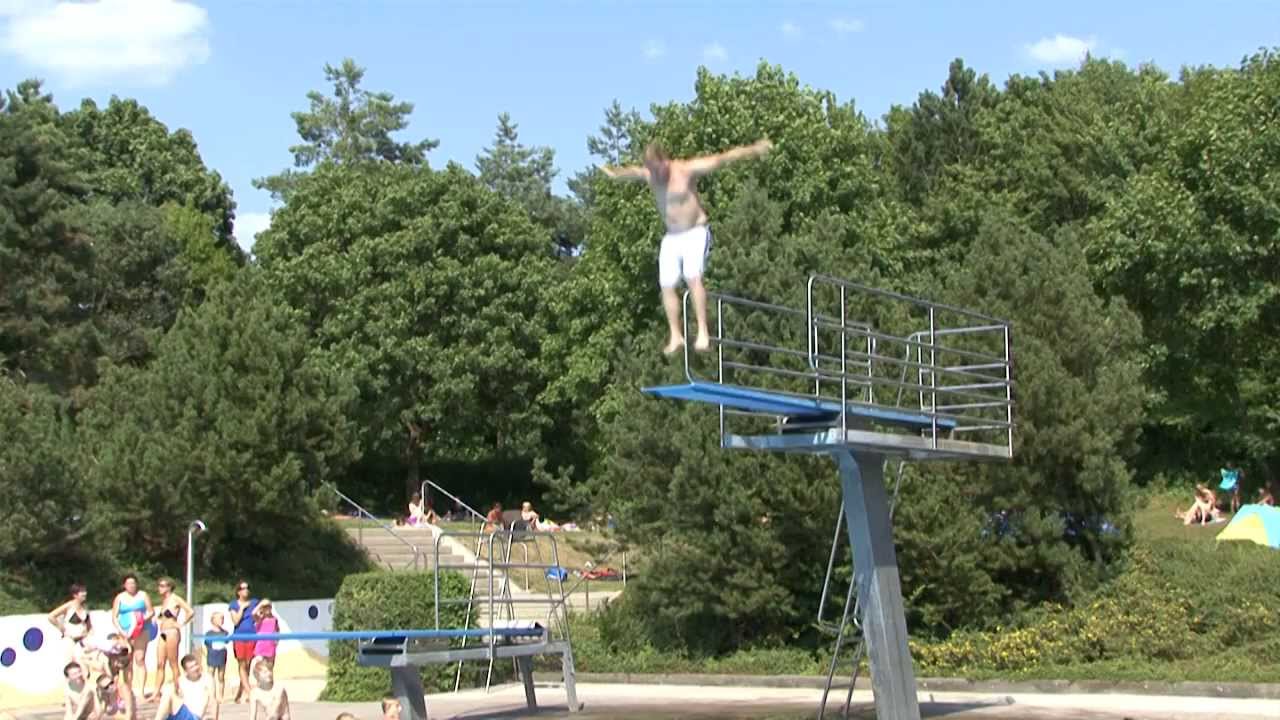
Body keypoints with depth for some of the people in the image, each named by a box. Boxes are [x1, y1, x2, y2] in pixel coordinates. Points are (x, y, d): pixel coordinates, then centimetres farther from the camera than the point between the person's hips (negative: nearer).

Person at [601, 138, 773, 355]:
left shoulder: (685, 170, -13)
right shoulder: (649, 175, 6)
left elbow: (720, 159, -15)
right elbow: (632, 172, -8)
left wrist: (753, 150, -18)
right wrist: (615, 172, -23)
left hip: (695, 233, -5)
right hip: (671, 237, 5)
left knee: (693, 276, -24)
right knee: (667, 286, -3)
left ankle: (703, 332, -27)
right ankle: (676, 336, 5)